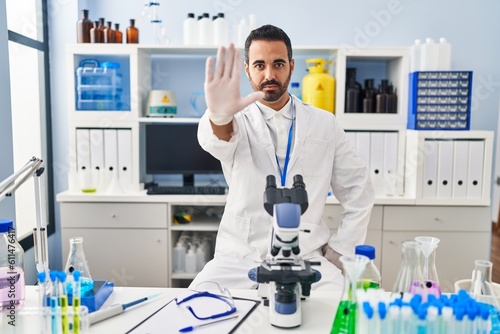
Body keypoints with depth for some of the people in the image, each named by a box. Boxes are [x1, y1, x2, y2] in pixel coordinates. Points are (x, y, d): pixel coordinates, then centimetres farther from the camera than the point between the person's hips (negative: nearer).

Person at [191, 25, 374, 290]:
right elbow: (217, 141, -26)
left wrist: (338, 251, 4)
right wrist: (219, 116, -49)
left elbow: (358, 191, 10)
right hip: (239, 258, 0)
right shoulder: (238, 119, 0)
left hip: (305, 258, 1)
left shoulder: (324, 124, 5)